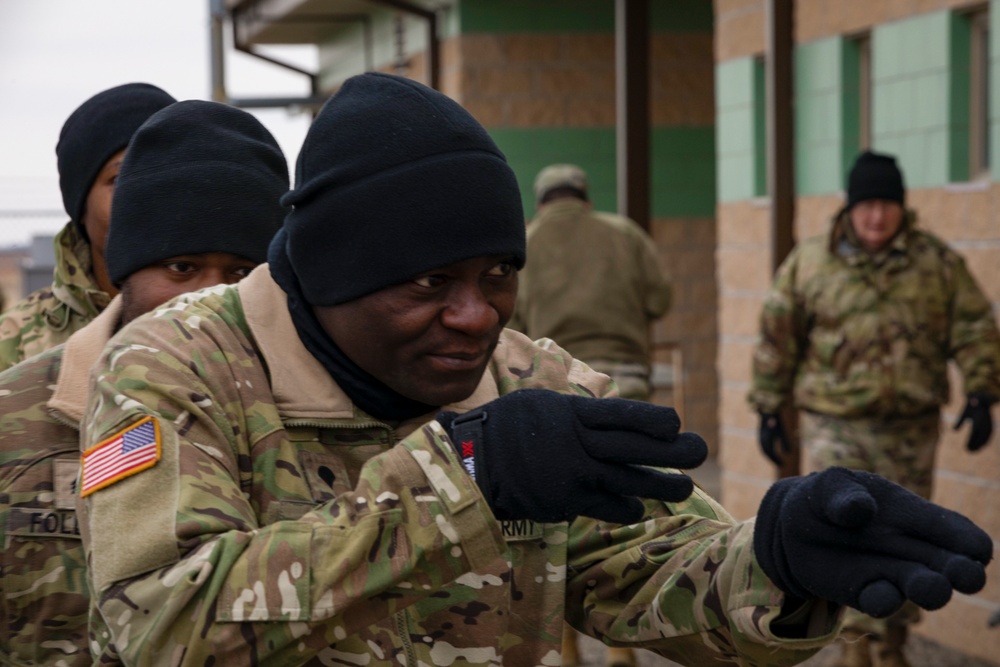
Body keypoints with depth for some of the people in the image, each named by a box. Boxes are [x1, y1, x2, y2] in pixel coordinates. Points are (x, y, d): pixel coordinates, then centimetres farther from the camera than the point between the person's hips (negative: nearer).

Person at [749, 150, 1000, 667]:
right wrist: (769, 410, 4)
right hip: (835, 424, -1)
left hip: (910, 427, 1)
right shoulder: (809, 264, -2)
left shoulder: (936, 263, -1)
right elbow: (776, 338, 4)